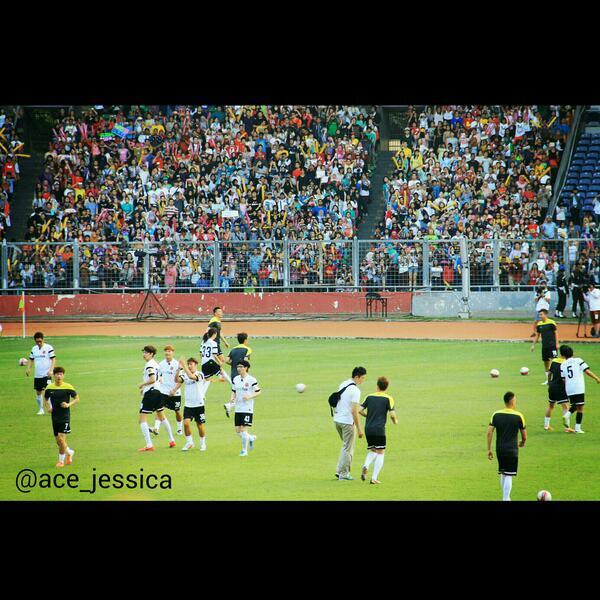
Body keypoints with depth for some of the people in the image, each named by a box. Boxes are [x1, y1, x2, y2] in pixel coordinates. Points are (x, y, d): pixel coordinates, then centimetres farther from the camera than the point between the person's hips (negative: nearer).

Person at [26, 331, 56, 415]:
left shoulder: (48, 348, -7)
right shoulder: (34, 349, 9)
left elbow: (53, 359, -8)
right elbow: (31, 360, 16)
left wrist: (51, 370, -19)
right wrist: (28, 369, 0)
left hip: (46, 374, -6)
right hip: (37, 375, 6)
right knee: (38, 392, 9)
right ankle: (41, 409, 21)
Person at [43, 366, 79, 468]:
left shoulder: (68, 387, -8)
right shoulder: (49, 387, 1)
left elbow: (77, 398, 0)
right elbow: (45, 399, 17)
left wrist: (69, 404, -17)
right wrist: (48, 407, -3)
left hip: (65, 417, -4)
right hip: (55, 417, 4)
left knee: (61, 438, -14)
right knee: (58, 441, 9)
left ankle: (61, 460, 1)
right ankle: (69, 452, 38)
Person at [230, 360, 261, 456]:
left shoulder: (251, 380, -9)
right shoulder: (235, 379, 7)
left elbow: (258, 392, -4)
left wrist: (249, 397, -19)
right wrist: (232, 397, -3)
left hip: (247, 409, -6)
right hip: (238, 409, 6)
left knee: (244, 429, -9)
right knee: (238, 431, 5)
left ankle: (244, 450, 2)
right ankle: (251, 438, 32)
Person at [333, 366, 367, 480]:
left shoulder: (342, 384, 7)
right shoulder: (355, 390, -18)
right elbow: (354, 411, -22)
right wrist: (359, 429, -18)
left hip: (337, 419, 8)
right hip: (347, 422, -8)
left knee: (346, 446, 21)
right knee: (348, 448, 5)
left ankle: (339, 470, 17)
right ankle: (344, 473, 10)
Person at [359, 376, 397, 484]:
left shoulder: (369, 397, 8)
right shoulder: (388, 399, -3)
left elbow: (360, 410, 3)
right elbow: (392, 415, -10)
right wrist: (395, 421, 12)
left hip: (368, 429, 4)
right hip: (379, 429, -4)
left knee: (373, 451, 20)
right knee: (381, 453, 4)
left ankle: (366, 466, -9)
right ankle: (374, 478, -6)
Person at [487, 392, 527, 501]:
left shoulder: (496, 415, 1)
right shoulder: (518, 416, -7)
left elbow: (489, 432, -3)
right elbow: (524, 436, -1)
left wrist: (489, 449, 3)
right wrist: (522, 442, 22)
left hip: (499, 450, 4)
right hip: (512, 450, -4)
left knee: (503, 474, 18)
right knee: (508, 476, -3)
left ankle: (505, 497, 27)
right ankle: (506, 498, -9)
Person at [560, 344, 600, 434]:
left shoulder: (563, 365, 10)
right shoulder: (578, 361, 2)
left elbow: (564, 380, 9)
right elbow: (587, 371, -7)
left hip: (569, 389, 4)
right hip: (579, 388, -4)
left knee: (574, 405, 24)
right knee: (580, 408, 2)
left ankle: (567, 415, -4)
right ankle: (577, 428, 0)